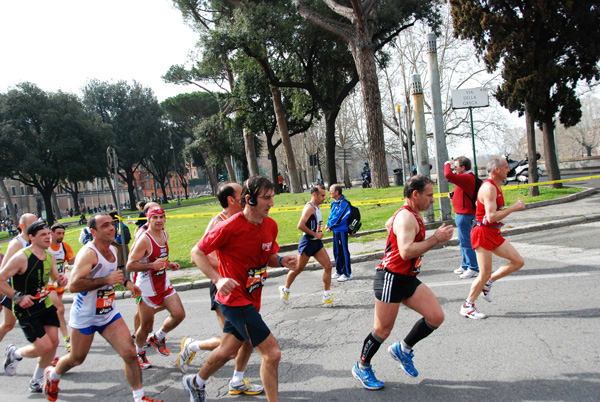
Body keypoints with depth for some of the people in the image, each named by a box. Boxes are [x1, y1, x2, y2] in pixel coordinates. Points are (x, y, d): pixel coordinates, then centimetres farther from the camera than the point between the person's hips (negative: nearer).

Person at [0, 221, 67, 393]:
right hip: (26, 310, -7)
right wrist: (18, 297, -24)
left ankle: (36, 382, 25)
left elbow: (55, 277, 18)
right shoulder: (21, 257, -19)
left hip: (46, 305, 7)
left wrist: (60, 280, -6)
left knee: (53, 342, 4)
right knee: (44, 347, -10)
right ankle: (15, 353, 24)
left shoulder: (49, 256, 3)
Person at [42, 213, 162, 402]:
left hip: (109, 312, 6)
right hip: (85, 316, -6)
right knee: (77, 359, 16)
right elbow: (73, 285, -34)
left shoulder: (113, 250, 3)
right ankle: (52, 375, 50)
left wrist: (125, 281, 9)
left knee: (130, 353, -7)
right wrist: (106, 280, -35)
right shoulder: (88, 253, -23)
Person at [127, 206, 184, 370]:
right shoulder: (144, 239, -20)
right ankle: (139, 352, 33)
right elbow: (130, 265, -23)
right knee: (146, 325, 4)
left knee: (179, 314, -2)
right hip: (147, 287, -7)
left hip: (163, 283, 7)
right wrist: (152, 265, -34)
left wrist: (168, 264, 5)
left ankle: (158, 338, 24)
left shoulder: (164, 235, 5)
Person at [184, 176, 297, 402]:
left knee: (228, 352, 24)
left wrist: (281, 261, -9)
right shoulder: (230, 227, -21)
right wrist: (218, 279, -27)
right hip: (235, 298, -8)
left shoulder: (271, 225, 0)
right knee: (272, 353, -12)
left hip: (251, 299, 8)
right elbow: (197, 252, -14)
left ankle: (195, 383, 51)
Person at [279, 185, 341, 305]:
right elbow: (300, 225, -27)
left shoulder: (317, 207, 13)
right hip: (308, 242, -9)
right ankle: (285, 289, 27)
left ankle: (327, 296, 6)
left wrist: (319, 233, 12)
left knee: (328, 266, -1)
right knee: (298, 269, 5)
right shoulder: (309, 207, -17)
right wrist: (315, 234, -20)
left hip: (317, 242, 9)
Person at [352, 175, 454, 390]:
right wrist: (435, 239, -25)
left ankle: (402, 349, 20)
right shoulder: (406, 217, -19)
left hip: (408, 279, 10)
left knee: (436, 317, 1)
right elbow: (406, 252, -31)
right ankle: (362, 367, 25)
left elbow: (388, 224, 32)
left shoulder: (411, 215, 13)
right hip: (391, 278, -10)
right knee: (383, 330, 2)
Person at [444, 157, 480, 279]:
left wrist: (447, 164, -12)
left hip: (464, 214, -11)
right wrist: (454, 194, 10)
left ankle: (473, 268, -1)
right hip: (462, 213, 11)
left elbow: (448, 175, -32)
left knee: (465, 242, -7)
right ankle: (465, 265, 28)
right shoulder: (468, 177, 15)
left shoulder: (467, 178, -20)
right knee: (463, 241, 18)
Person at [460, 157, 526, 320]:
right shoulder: (489, 188, -18)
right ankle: (467, 306, 12)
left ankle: (488, 282, 17)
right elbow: (491, 217, -27)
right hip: (483, 233, -10)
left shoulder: (495, 187, 14)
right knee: (484, 274, -4)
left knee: (518, 262, 5)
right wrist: (513, 208, -21)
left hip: (494, 234, 10)